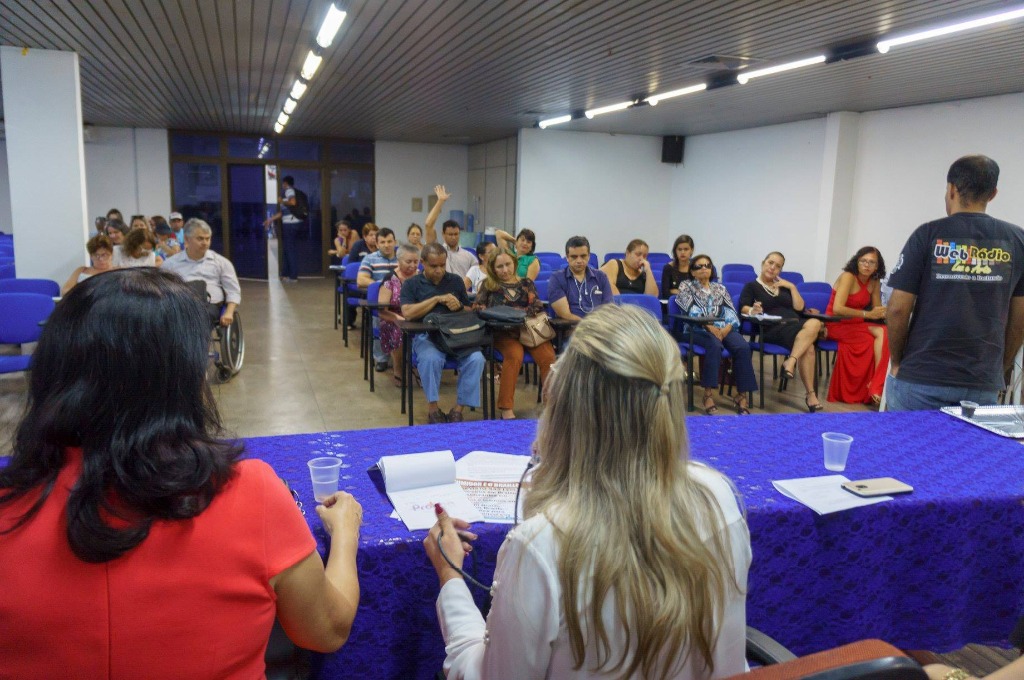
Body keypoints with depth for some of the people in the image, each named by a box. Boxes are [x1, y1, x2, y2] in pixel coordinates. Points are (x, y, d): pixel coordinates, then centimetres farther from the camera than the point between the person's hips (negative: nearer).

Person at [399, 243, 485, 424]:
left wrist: (459, 307, -4)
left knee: (476, 359, -27)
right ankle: (432, 408, -17)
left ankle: (458, 409, -18)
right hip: (426, 335, -2)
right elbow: (407, 313, -7)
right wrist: (437, 299, -8)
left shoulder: (456, 281, 18)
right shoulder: (412, 284, 9)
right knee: (431, 358, -36)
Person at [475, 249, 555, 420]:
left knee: (548, 357, -27)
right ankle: (507, 409, -31)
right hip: (504, 333, -2)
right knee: (514, 356, -34)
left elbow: (538, 307, 7)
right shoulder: (488, 285, 15)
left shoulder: (526, 283, 17)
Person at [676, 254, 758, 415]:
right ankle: (708, 394, -35)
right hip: (698, 329, -4)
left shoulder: (720, 288, 22)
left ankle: (742, 394, -25)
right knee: (715, 345, -37)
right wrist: (710, 327, -19)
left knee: (743, 347, -27)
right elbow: (693, 312, -6)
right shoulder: (686, 286, 10)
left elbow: (731, 312, 9)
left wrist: (727, 328, -12)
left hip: (723, 328, 4)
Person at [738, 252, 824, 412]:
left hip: (794, 324, 5)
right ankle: (810, 394, -32)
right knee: (808, 347, -32)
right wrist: (753, 310, -26)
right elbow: (743, 307, -4)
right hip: (772, 328, -5)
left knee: (814, 323, -33)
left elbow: (799, 308, 15)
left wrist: (792, 287, 8)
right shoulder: (752, 286, 14)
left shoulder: (784, 286, 27)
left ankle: (790, 361, -39)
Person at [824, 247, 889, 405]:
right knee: (880, 334, -25)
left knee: (884, 333, -22)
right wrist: (868, 314, -24)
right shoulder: (848, 277, -16)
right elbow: (837, 309, -26)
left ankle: (877, 386, -25)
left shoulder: (874, 282, 5)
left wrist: (884, 313, -17)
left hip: (855, 324, 6)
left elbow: (877, 309, 7)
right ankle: (875, 386, -21)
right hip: (836, 324, -6)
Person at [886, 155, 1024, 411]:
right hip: (983, 386, 3)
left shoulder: (928, 235, -6)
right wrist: (1001, 370, 17)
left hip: (920, 381, -2)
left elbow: (898, 309, -8)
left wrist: (897, 362, 5)